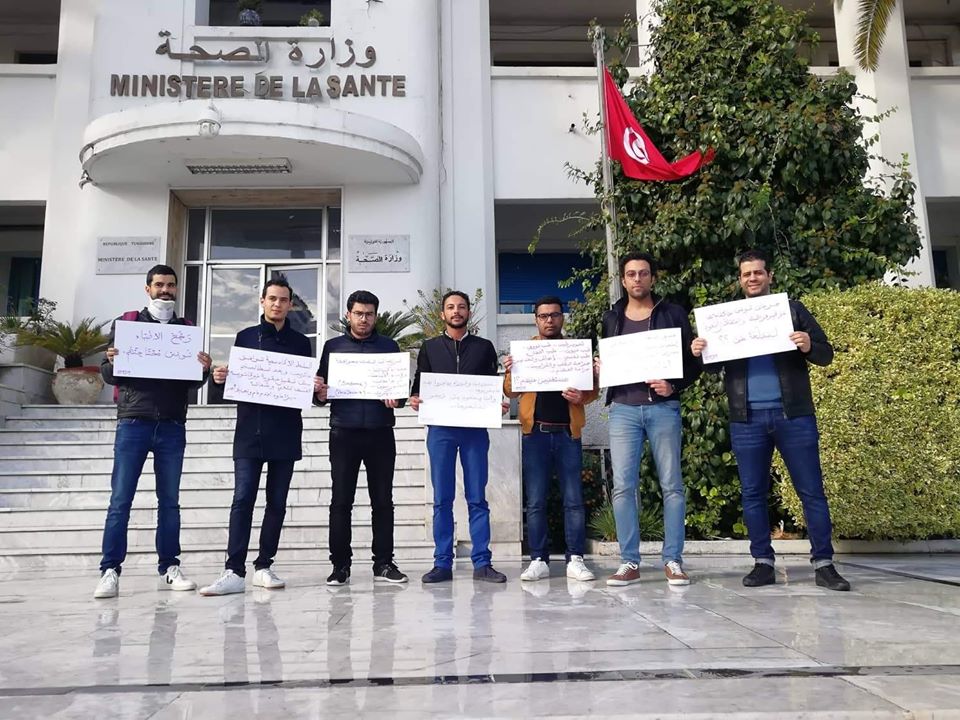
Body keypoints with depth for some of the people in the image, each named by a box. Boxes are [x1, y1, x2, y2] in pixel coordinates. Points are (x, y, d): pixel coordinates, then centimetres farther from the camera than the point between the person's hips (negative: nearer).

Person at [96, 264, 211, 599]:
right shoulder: (126, 322, 8)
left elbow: (194, 382, 10)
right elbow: (108, 374, 4)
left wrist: (204, 369, -12)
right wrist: (111, 362, -18)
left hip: (172, 426, 2)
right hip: (133, 423, -2)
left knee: (169, 500, 7)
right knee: (120, 500, -3)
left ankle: (169, 568, 13)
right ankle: (110, 571, 2)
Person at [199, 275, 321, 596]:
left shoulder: (301, 342, 11)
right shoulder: (245, 337, 10)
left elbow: (309, 386, 11)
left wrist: (316, 387, -10)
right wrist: (221, 377, -10)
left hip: (285, 434, 1)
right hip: (250, 431, -1)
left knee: (277, 502, 5)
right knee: (243, 500, -8)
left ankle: (264, 566, 14)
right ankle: (234, 572, -8)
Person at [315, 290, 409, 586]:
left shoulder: (389, 346, 11)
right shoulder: (333, 346, 11)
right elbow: (321, 388, 9)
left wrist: (397, 399, -13)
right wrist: (320, 394, -14)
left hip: (380, 433, 1)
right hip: (344, 433, 0)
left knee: (382, 500, 5)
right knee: (341, 501, 1)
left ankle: (384, 563, 12)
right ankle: (340, 565, 9)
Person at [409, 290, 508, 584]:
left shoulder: (484, 347, 13)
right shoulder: (429, 348, 13)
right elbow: (418, 385, 12)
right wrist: (415, 400, -9)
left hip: (475, 428, 0)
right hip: (440, 429, 0)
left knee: (477, 499, 1)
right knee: (442, 500, 2)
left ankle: (482, 563, 5)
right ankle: (442, 564, 7)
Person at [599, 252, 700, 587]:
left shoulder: (673, 314, 7)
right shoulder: (611, 318, 15)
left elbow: (693, 362, 5)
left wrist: (673, 386, -11)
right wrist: (599, 369, 0)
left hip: (662, 408, -2)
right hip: (623, 409, 2)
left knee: (672, 485, 1)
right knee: (623, 486, -3)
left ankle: (673, 560, 9)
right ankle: (629, 562, 5)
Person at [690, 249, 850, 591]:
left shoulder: (792, 309, 8)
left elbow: (827, 354, 6)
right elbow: (716, 366, 10)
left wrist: (808, 347, -17)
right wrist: (700, 353, -12)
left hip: (793, 415, -1)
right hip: (747, 419, 2)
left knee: (812, 491, 2)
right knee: (753, 494, 5)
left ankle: (823, 563, 10)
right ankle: (763, 563, 14)